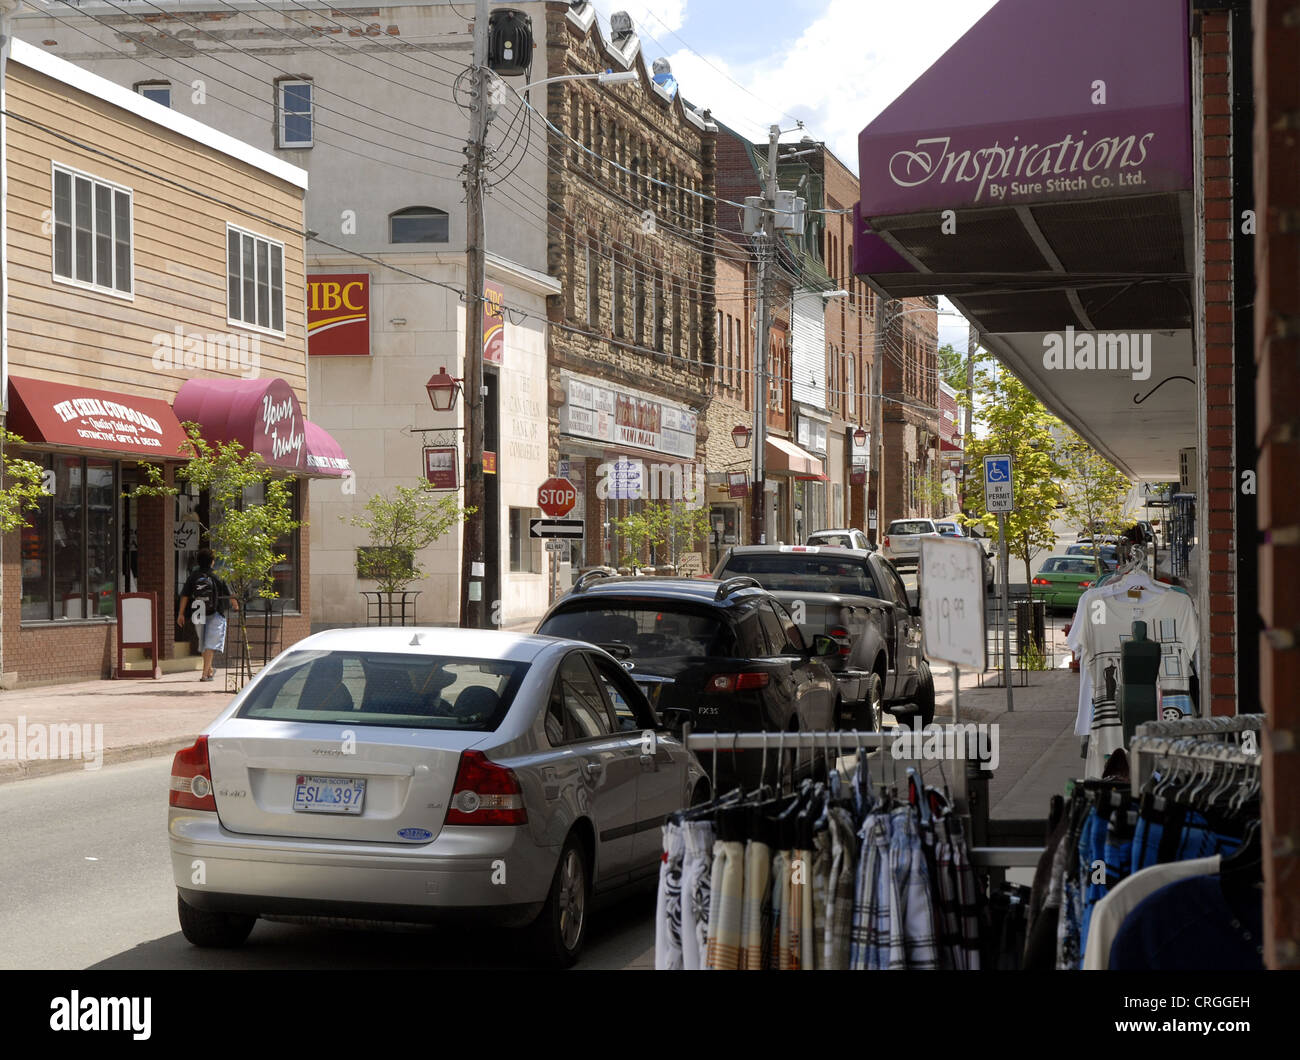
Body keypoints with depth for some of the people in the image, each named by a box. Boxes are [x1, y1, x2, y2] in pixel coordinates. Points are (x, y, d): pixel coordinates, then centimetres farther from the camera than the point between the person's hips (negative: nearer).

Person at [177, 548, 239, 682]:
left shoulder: (193, 576, -1)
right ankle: (205, 673, -16)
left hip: (199, 615, 3)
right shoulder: (217, 576, -7)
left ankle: (209, 670, 33)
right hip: (215, 615, -3)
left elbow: (185, 596, -3)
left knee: (204, 644, 18)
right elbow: (228, 594, 0)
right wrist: (235, 605, 18)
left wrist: (181, 614, 2)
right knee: (211, 645, -5)